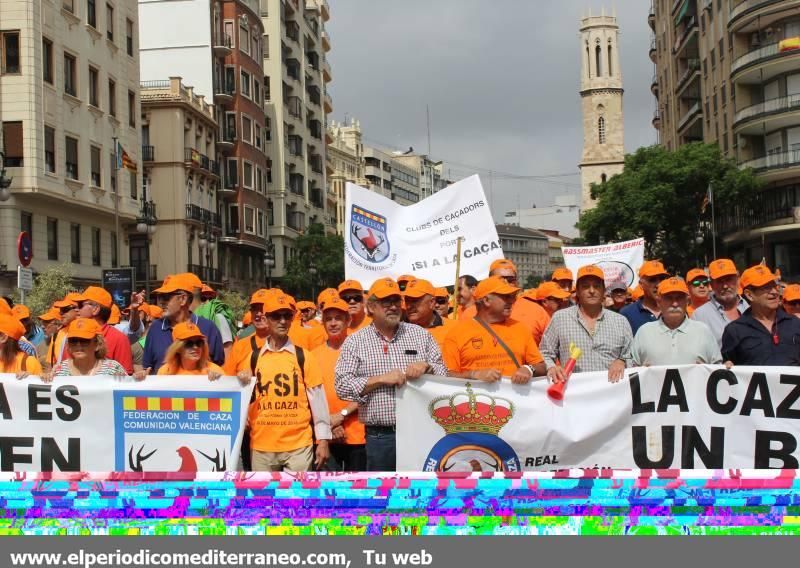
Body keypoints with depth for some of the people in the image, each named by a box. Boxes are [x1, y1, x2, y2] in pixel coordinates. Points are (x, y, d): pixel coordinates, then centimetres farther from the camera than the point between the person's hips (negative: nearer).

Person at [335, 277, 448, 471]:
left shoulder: (420, 335, 9)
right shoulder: (355, 342, 3)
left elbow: (443, 374, 11)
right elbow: (341, 386, -5)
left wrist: (426, 367, -11)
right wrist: (381, 379, -14)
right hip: (379, 436, -1)